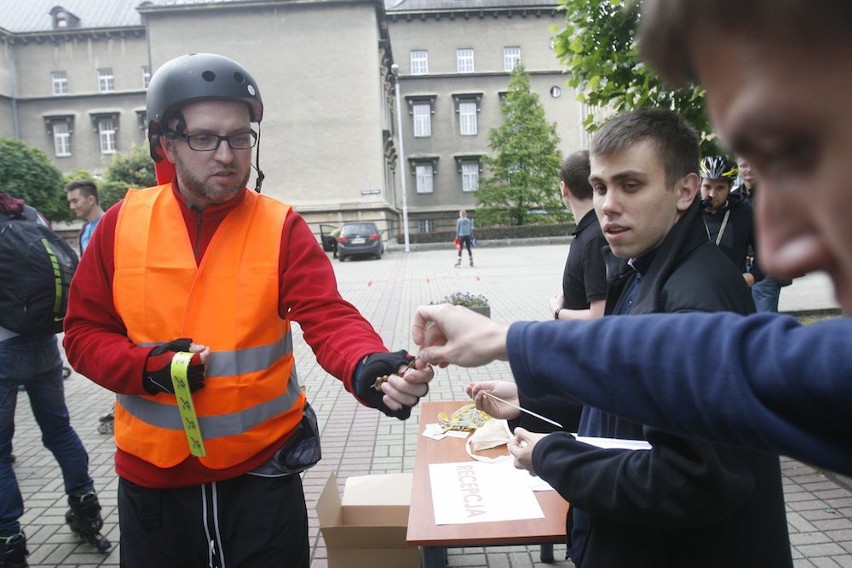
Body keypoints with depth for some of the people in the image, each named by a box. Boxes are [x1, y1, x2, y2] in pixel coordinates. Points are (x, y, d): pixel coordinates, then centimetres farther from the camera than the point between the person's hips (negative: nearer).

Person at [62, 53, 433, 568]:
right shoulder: (123, 223, -3)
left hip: (261, 473, -2)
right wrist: (146, 367, -17)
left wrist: (371, 368, -42)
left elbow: (329, 317, -21)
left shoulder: (282, 227, -9)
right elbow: (85, 333, 3)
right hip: (150, 474, 3)